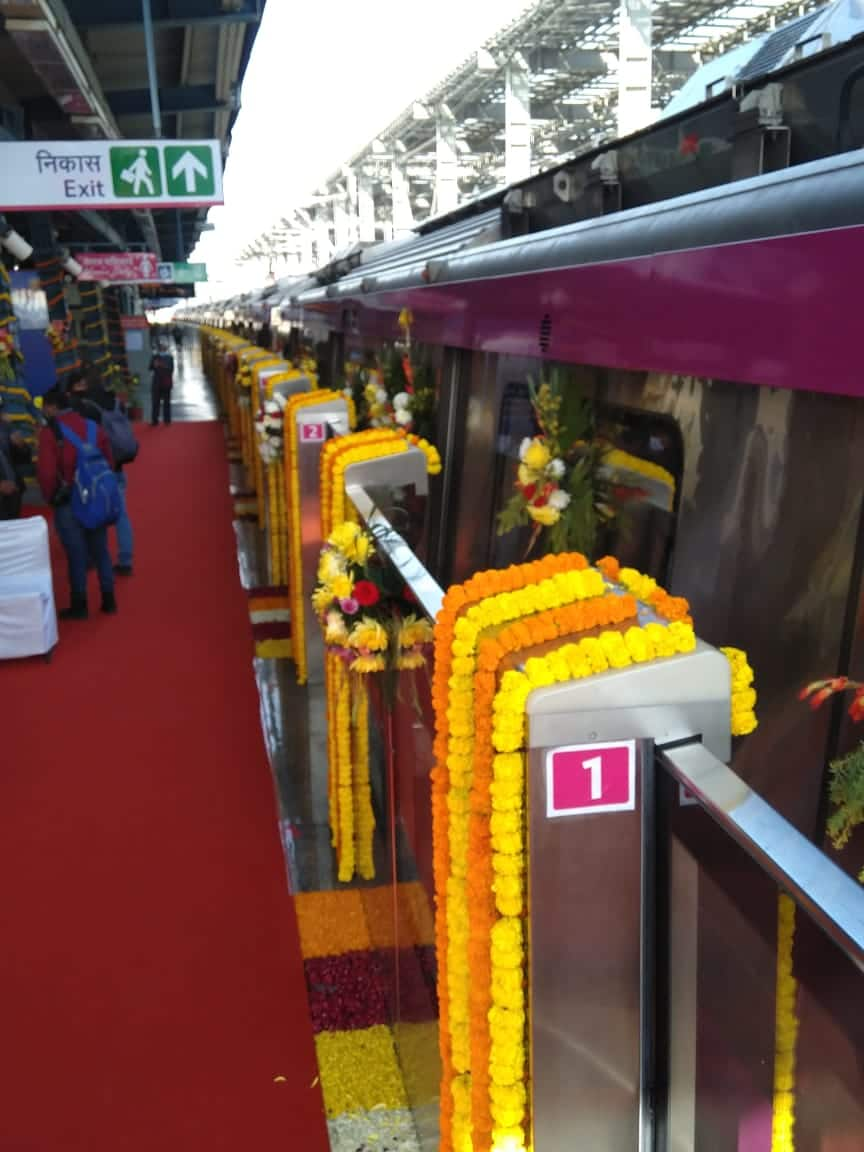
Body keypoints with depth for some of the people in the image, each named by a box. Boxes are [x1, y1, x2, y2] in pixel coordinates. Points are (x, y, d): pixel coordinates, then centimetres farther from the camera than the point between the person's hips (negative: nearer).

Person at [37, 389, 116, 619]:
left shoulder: (50, 431, -11)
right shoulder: (92, 426, 6)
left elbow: (47, 472, -17)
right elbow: (109, 462, 8)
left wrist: (50, 497, -2)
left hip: (68, 502, -5)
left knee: (76, 554, 2)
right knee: (100, 550, 13)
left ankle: (79, 605, 10)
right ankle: (109, 600, 18)